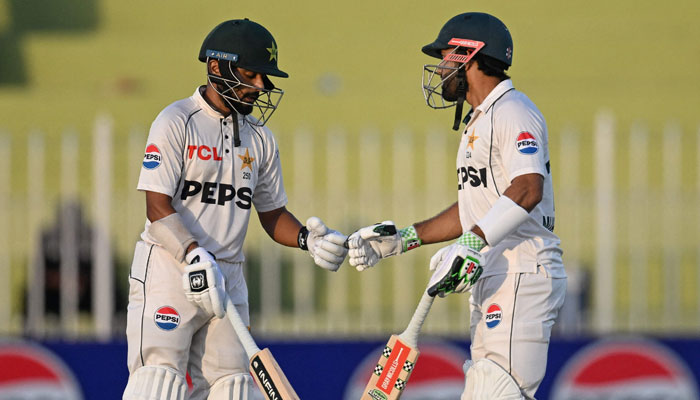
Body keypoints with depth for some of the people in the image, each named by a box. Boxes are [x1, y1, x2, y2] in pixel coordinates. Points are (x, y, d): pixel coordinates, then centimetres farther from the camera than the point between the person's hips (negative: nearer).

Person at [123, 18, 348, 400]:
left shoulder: (260, 138, 14)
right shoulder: (176, 122, -5)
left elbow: (272, 214, 18)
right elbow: (158, 208, -12)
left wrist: (307, 239, -3)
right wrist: (195, 257, -25)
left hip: (228, 279, 6)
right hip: (169, 269, -6)